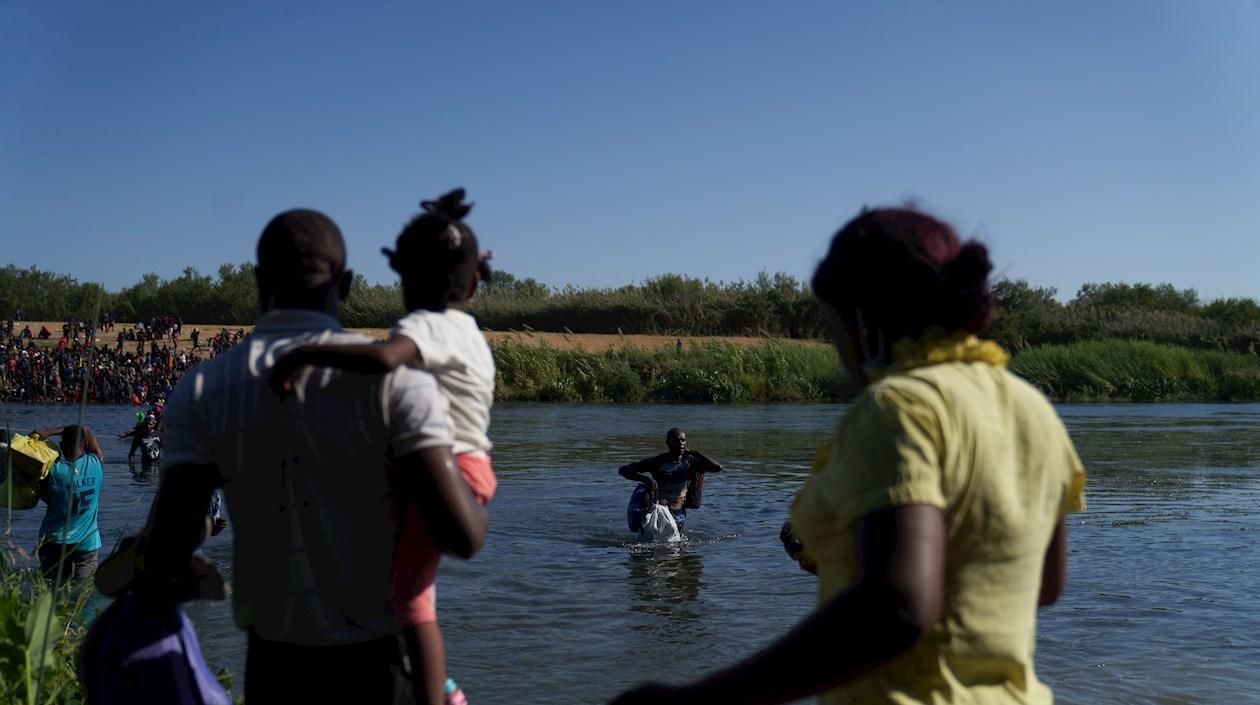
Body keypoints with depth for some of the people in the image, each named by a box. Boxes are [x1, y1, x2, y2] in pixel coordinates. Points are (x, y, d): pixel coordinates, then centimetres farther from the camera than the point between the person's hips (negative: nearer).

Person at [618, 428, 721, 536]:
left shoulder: (690, 462, -5)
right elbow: (623, 470, -16)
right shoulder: (657, 462, -13)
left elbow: (718, 468, -16)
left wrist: (694, 453, -18)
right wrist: (645, 479, -33)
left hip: (678, 516, 3)